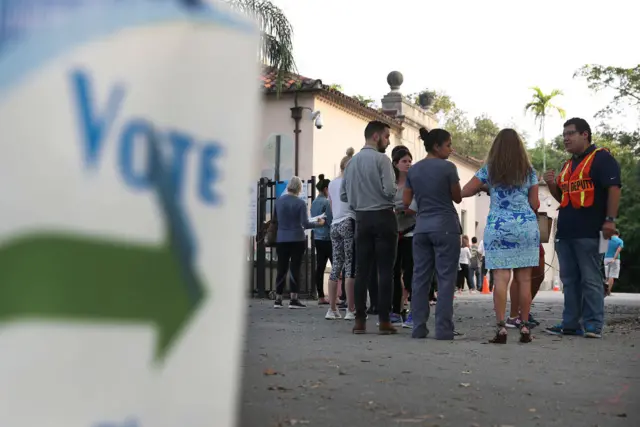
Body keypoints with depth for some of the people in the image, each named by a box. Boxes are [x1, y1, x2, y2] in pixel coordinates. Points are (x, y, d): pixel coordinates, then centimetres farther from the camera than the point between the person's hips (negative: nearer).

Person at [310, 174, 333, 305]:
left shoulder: (314, 202, 12)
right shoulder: (326, 202, -12)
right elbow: (331, 221, -14)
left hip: (317, 238, 8)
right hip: (327, 238, -8)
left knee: (320, 267, 6)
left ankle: (321, 297, 6)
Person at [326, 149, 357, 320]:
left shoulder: (332, 184, 15)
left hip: (335, 225, 7)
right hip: (349, 223, -6)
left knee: (336, 266, 8)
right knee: (350, 266, -6)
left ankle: (332, 309, 8)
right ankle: (351, 310, -6)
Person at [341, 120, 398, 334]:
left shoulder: (352, 162, 8)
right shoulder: (381, 159, -9)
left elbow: (343, 195, 10)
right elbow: (389, 190, -17)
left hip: (362, 218, 5)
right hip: (383, 217, -5)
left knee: (362, 270, 6)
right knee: (385, 270, -2)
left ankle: (360, 320, 6)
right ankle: (384, 321, -3)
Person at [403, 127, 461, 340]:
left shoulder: (413, 170, 7)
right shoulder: (448, 167, -8)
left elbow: (406, 202, 8)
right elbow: (458, 198, 0)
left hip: (421, 227, 5)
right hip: (445, 227, -5)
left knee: (420, 278, 7)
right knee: (445, 278, -2)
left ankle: (418, 327, 8)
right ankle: (443, 329, -4)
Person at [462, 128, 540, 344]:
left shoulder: (488, 170, 4)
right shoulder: (529, 172, 8)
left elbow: (464, 192, 4)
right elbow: (535, 204, 7)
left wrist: (483, 188, 22)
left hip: (498, 227, -1)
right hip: (527, 226, 1)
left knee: (500, 278, -5)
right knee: (524, 279, 4)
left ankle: (501, 328, -11)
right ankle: (525, 328, 7)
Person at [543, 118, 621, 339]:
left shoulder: (601, 157, -4)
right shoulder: (567, 165, 21)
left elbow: (614, 188, -12)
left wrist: (610, 219, -20)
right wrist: (552, 185, 6)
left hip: (589, 231, -8)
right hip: (565, 231, 8)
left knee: (590, 279, -5)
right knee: (569, 280, 9)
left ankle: (593, 324, -1)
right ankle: (571, 323, 14)